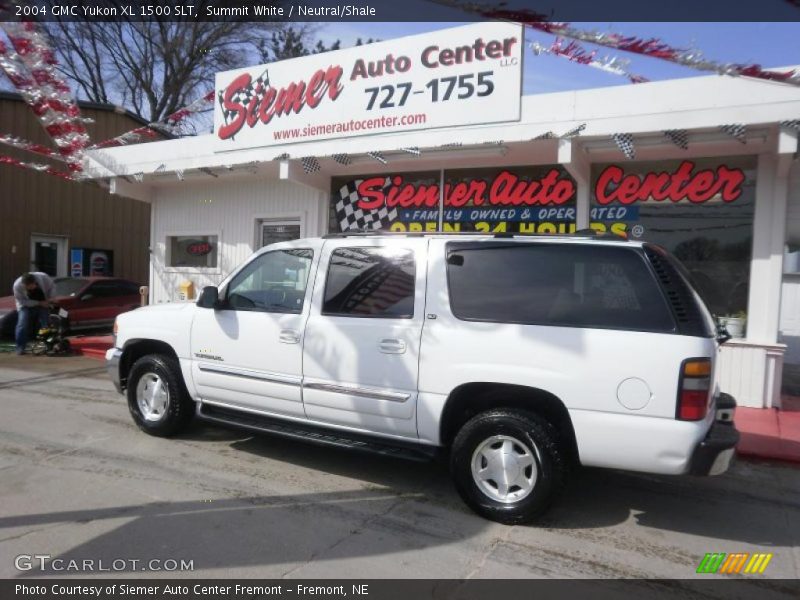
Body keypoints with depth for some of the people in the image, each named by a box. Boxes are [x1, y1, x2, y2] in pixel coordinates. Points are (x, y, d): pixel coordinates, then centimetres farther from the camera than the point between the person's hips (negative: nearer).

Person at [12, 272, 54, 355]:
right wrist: (39, 303, -25)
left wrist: (49, 300, -12)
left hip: (43, 304, 1)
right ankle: (20, 347, -8)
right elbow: (22, 301, -18)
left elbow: (51, 286, -4)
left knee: (47, 324, -3)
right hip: (26, 306, -1)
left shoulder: (44, 278, -27)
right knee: (22, 325, -16)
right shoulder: (17, 285, -28)